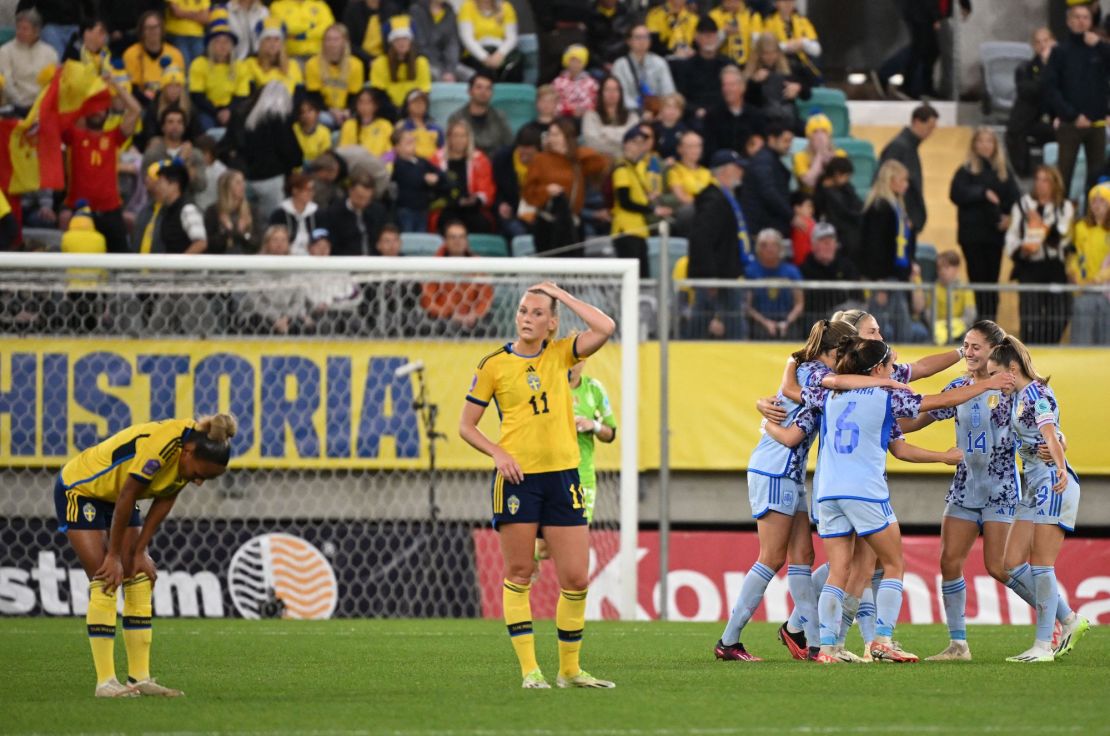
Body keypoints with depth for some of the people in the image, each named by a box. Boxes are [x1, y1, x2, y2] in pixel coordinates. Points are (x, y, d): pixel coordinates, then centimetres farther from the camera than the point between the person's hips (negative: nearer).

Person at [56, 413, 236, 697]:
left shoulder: (192, 455, -11)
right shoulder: (161, 447, -36)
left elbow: (163, 502, -3)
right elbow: (125, 498, -28)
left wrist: (140, 552, -6)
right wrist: (114, 556, -19)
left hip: (113, 495, 8)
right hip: (78, 490, -8)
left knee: (140, 579, -1)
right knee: (105, 581, -14)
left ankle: (140, 677, 2)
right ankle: (105, 682, -14)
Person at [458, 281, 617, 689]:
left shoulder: (560, 354, 7)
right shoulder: (494, 365, 1)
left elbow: (605, 328, -9)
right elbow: (466, 425, 5)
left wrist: (562, 295, -2)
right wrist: (498, 453, -12)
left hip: (563, 475, 2)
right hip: (517, 476, -2)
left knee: (575, 579, 0)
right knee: (519, 573, -1)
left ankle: (569, 669, 13)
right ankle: (529, 669, 3)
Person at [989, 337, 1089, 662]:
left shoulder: (1037, 393, -13)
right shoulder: (1019, 397, 14)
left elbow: (1050, 434, -29)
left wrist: (1060, 468, -44)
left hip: (1054, 484, -10)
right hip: (1033, 486, 10)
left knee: (1041, 565, -7)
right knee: (1013, 566, 5)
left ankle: (1043, 645, -2)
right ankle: (1069, 620, 13)